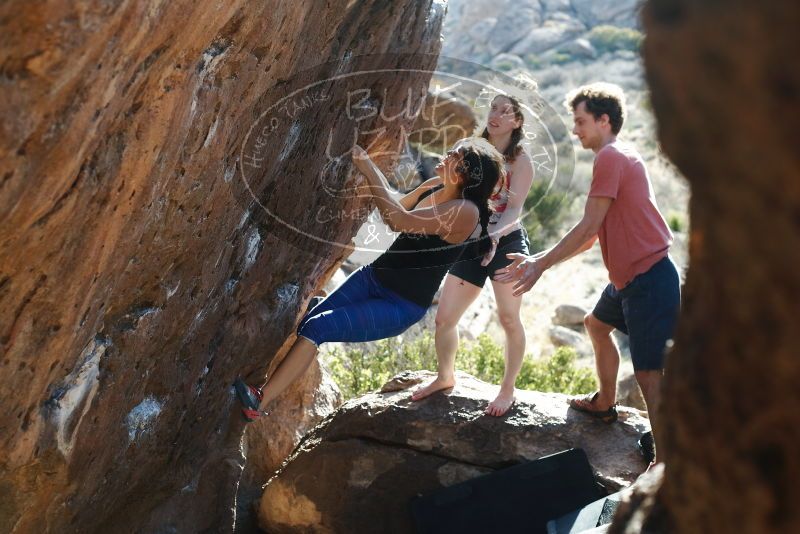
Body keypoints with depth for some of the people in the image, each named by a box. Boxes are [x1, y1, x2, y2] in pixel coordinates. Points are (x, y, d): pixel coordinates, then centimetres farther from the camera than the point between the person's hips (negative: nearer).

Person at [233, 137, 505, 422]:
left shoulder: (465, 211, -23)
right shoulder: (436, 187, 2)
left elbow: (400, 221, -33)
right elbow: (397, 204, 23)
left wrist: (368, 168, -28)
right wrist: (367, 163, 13)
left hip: (402, 307, -8)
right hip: (373, 276, 8)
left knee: (316, 328, -18)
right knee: (305, 326, -8)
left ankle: (258, 401, -14)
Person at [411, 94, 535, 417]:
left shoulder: (520, 160, -5)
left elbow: (515, 209, -16)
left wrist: (495, 235, -35)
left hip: (507, 244, -5)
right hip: (470, 246, 5)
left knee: (509, 320, -5)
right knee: (444, 317, 5)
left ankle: (507, 390, 11)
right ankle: (445, 377, 28)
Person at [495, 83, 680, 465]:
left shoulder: (611, 157, -13)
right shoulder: (618, 158, 18)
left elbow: (588, 228, -16)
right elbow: (594, 235, 18)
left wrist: (541, 265, -10)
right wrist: (538, 259, 14)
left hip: (649, 279, -11)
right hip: (629, 277, 11)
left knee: (648, 372, -11)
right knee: (596, 324, 30)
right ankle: (605, 404, 46)